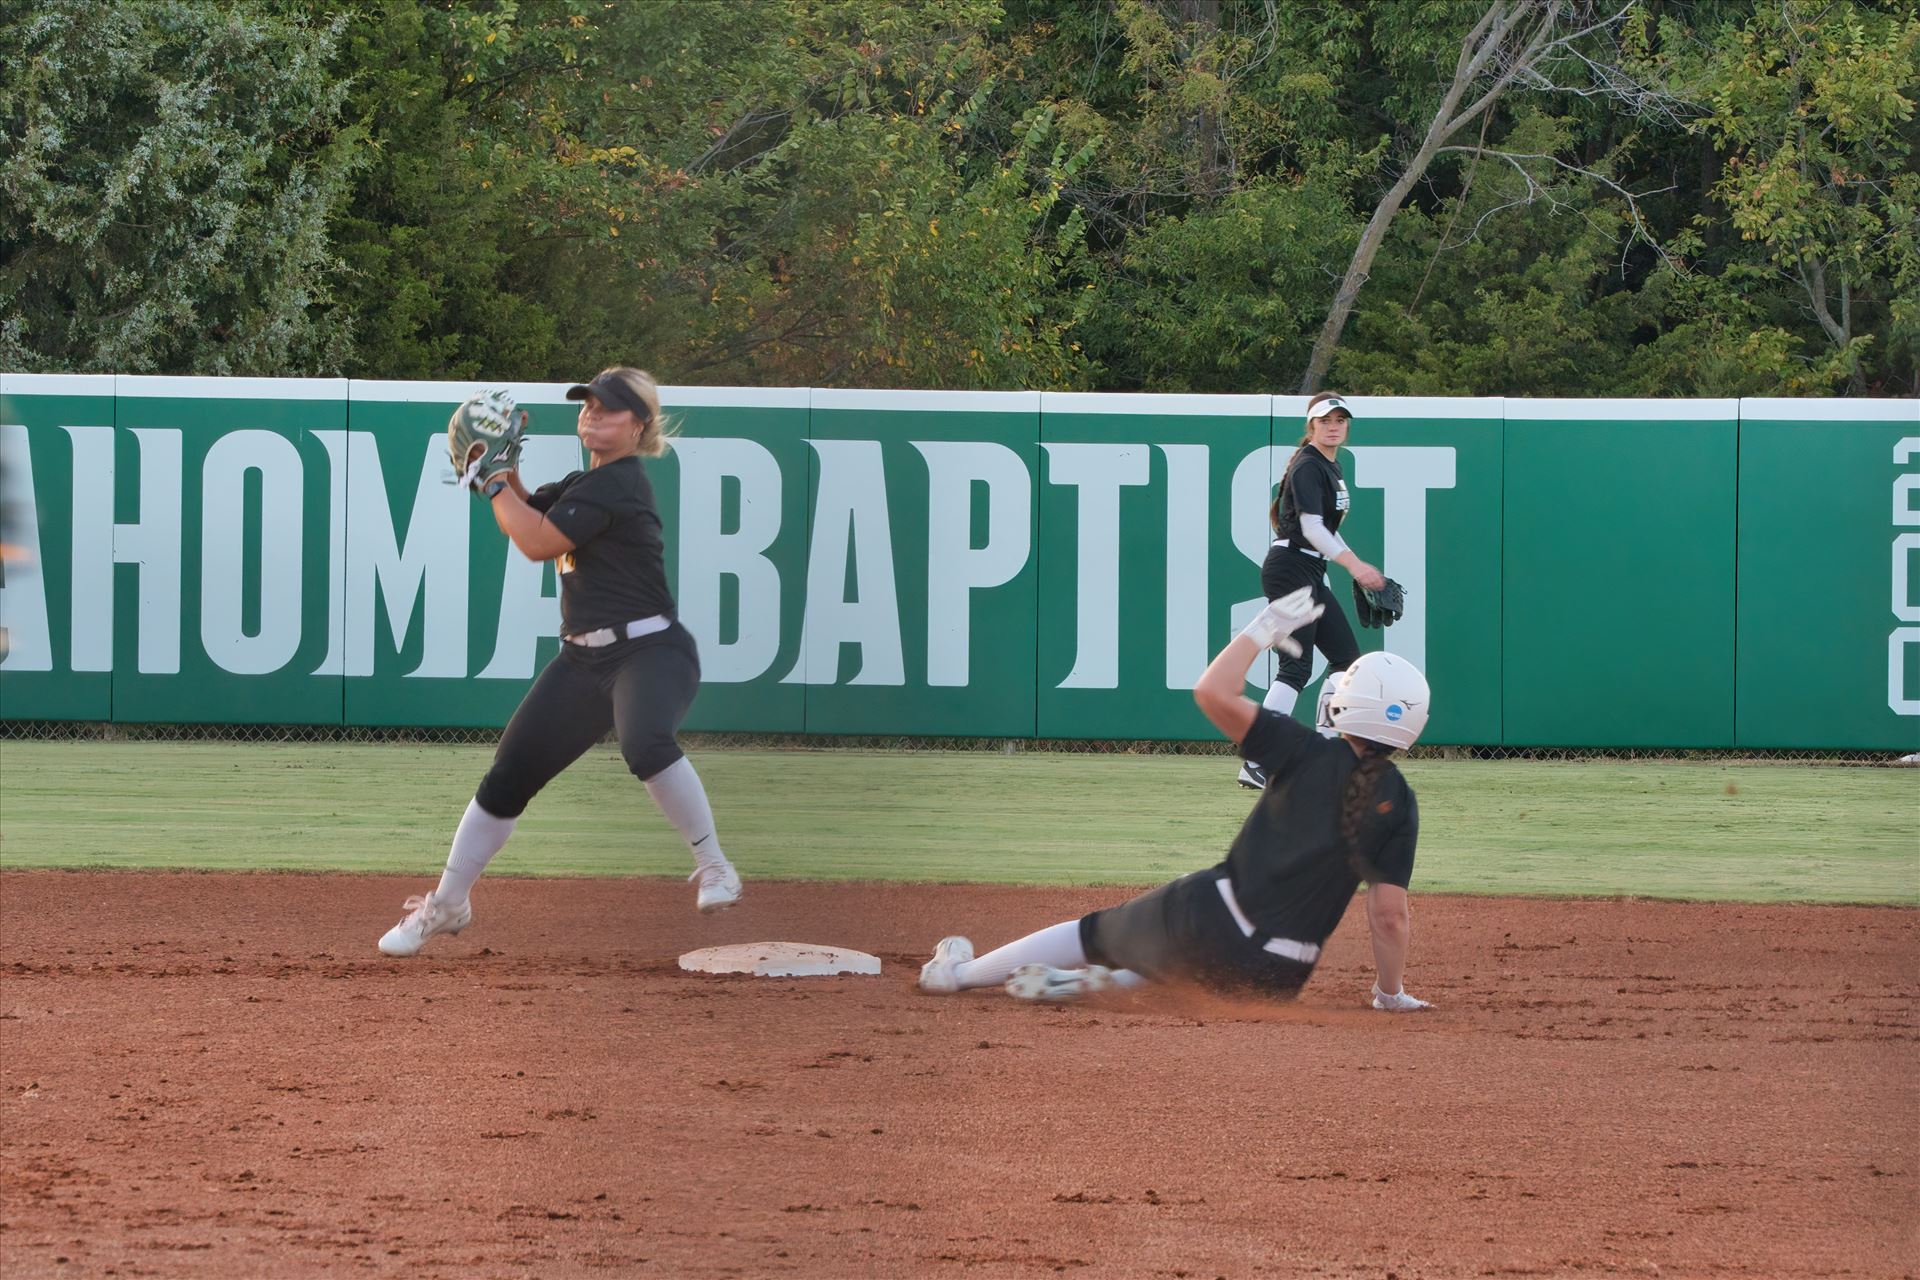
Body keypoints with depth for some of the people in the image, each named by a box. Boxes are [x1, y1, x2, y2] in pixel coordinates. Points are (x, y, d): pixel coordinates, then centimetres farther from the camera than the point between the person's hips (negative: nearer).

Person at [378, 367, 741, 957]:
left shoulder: (618, 484, -14)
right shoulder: (584, 483, 15)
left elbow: (537, 542, -18)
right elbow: (523, 517, 22)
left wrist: (491, 482, -7)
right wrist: (505, 471, 4)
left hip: (650, 652, -9)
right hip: (583, 660, 9)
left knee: (646, 742, -39)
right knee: (509, 773, 7)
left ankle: (713, 868, -27)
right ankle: (447, 904, 19)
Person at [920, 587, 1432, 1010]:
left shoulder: (1313, 757, -10)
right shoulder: (1399, 803, -3)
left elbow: (1213, 691, -12)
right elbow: (1391, 913, -5)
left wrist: (1265, 628, 1)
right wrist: (1391, 994, 7)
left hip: (1211, 923, -2)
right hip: (1279, 980, 2)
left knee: (1098, 931, 21)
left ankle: (961, 973, 33)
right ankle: (1103, 982, 13)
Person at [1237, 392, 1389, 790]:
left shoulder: (1332, 468, 17)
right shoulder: (1307, 467, -13)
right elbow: (1312, 528, -23)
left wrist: (1359, 569, 22)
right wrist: (1353, 564, -32)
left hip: (1311, 573, 10)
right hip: (1289, 569, -10)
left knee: (1346, 656, 9)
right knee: (1296, 666, -15)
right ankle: (1255, 764, -19)